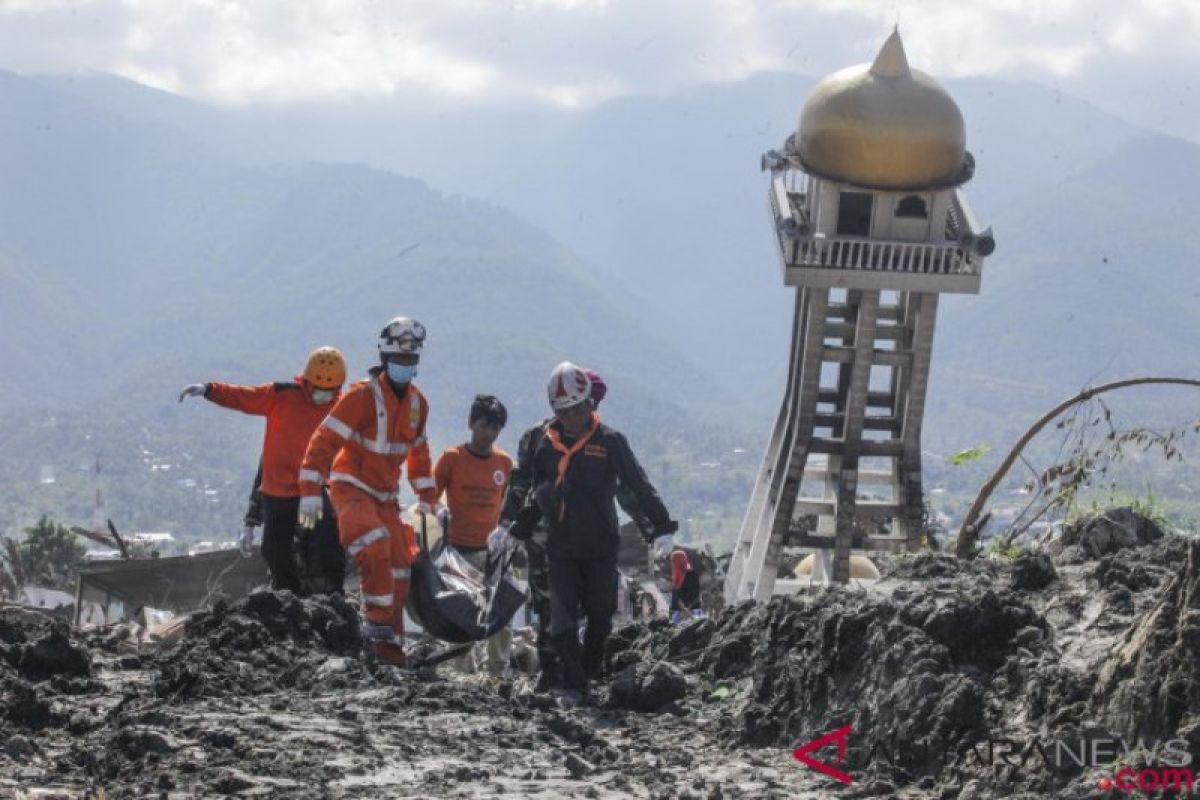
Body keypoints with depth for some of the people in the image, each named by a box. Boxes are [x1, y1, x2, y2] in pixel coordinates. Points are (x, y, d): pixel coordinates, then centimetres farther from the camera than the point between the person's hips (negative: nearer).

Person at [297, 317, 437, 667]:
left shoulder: (418, 403, 6)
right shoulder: (363, 396, -16)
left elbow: (418, 452, 21)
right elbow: (325, 440, -18)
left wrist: (427, 499, 20)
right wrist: (310, 492, -23)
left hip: (385, 494, 7)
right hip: (351, 488, -7)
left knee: (399, 572, 4)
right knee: (376, 550, -29)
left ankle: (392, 642, 14)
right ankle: (378, 627, -20)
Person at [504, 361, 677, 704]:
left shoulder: (609, 441, -3)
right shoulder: (547, 447, 7)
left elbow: (639, 485, -2)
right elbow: (537, 499, 19)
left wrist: (662, 526, -7)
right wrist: (515, 532, 14)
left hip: (601, 548, -2)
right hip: (562, 550, 2)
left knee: (600, 618, 7)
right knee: (562, 621, -7)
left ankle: (589, 674, 24)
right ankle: (571, 687, -4)